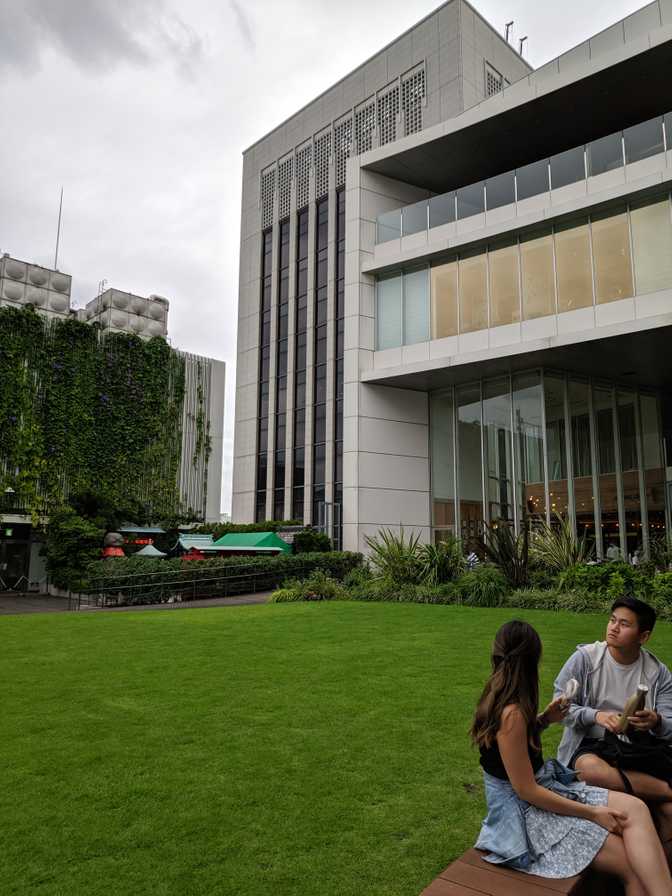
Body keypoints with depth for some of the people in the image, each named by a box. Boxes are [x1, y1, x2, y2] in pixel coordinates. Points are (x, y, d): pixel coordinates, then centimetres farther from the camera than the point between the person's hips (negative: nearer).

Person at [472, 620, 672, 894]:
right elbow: (526, 791, -21)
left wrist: (544, 719, 6)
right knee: (631, 865, -10)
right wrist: (592, 813, -13)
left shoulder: (498, 697, 2)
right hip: (526, 809, -9)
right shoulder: (511, 714, -26)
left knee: (634, 808, -7)